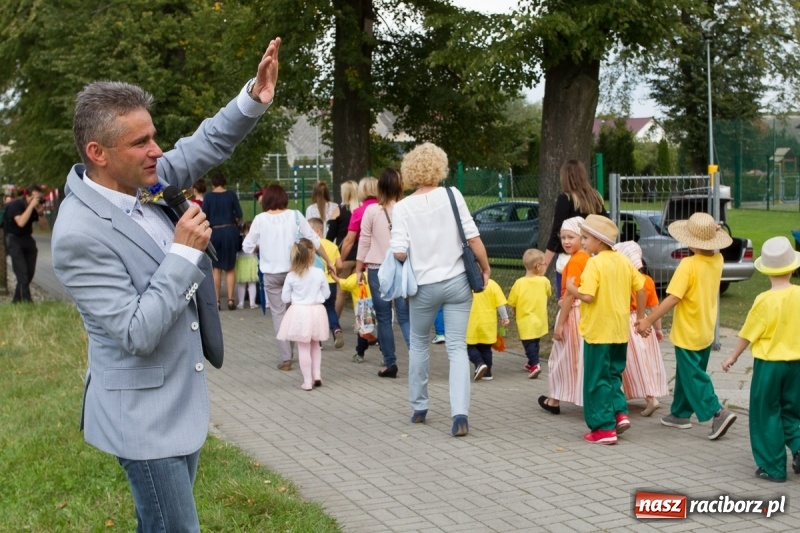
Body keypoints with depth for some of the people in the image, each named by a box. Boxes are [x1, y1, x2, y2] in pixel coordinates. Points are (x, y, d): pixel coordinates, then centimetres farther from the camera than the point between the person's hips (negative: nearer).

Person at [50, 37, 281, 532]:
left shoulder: (139, 182, -3)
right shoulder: (80, 234, -25)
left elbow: (201, 148, 11)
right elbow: (137, 335, -27)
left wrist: (254, 99, -5)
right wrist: (183, 252, -24)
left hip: (181, 400, 8)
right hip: (145, 414, -8)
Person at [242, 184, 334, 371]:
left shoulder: (260, 219, -6)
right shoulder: (295, 216, -3)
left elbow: (247, 247, 0)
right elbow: (314, 240, 0)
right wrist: (328, 261, 9)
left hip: (271, 274, -1)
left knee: (278, 313, 6)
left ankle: (286, 358, 4)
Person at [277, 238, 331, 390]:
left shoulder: (291, 276, -9)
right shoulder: (319, 273, -8)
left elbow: (285, 298, -3)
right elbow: (326, 294, 2)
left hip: (299, 312, -1)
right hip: (316, 311, 1)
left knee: (303, 348, 5)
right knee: (315, 345, 22)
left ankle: (307, 381, 6)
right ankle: (317, 375, 18)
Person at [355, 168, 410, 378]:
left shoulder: (371, 210, -6)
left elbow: (364, 242, -2)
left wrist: (359, 269, 8)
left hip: (378, 268, -1)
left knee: (383, 317, 7)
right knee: (405, 316, 4)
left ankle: (390, 363, 8)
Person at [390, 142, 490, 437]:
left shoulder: (402, 207, -7)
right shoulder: (451, 195, -5)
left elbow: (399, 252, -13)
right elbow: (473, 237, -7)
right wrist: (486, 269, 5)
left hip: (424, 286, 0)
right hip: (457, 281, 0)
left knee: (419, 344, 20)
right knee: (457, 347, 3)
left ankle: (419, 408, 29)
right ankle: (460, 413, -11)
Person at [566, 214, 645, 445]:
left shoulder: (594, 263, -15)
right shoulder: (624, 261, 6)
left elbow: (587, 296, -23)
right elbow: (640, 289, 9)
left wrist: (571, 288, -4)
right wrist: (640, 317, 19)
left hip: (598, 331, -7)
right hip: (620, 330, 7)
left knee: (597, 380, 2)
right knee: (613, 374, 22)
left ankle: (604, 428, 4)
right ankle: (620, 412, 7)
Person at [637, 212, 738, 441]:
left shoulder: (688, 265, -23)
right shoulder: (717, 260, -2)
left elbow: (673, 298, -27)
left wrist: (649, 320, -22)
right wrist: (712, 234, 5)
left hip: (688, 334, -8)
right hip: (706, 332, 8)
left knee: (692, 376, -1)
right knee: (686, 373, 20)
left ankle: (718, 412, -12)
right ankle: (680, 413, 29)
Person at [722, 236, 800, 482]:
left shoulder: (765, 300, -15)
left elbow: (748, 334, -7)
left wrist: (733, 357, 7)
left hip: (769, 363, -4)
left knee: (767, 415, 9)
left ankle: (774, 468, 11)